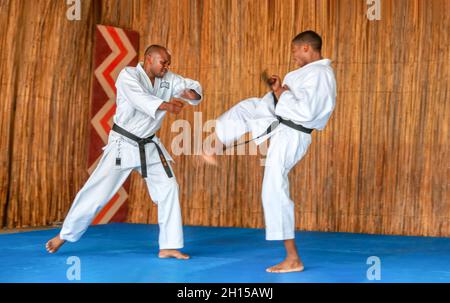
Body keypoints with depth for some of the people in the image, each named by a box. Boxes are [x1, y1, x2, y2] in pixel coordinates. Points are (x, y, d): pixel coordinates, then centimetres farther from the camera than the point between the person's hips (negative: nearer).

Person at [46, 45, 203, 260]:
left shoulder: (168, 80, 1)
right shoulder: (128, 75, -15)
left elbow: (193, 86, 3)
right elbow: (140, 99, -33)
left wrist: (190, 93, -22)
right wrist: (166, 105, -49)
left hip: (149, 146, 5)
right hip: (123, 145, -5)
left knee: (168, 189, -4)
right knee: (98, 191, -3)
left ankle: (168, 247, 2)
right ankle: (65, 235, 15)